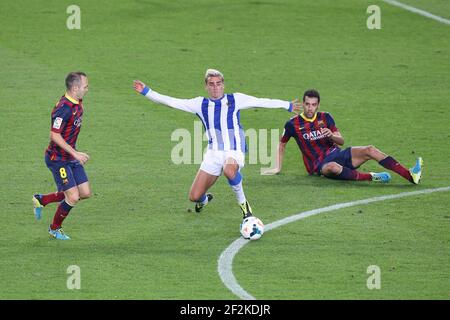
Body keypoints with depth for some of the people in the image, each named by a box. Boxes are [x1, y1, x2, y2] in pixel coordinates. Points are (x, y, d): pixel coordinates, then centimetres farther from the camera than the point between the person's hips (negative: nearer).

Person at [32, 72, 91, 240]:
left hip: (71, 156, 9)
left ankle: (41, 200, 23)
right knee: (73, 197, -9)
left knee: (85, 193, 6)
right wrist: (75, 153, -25)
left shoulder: (78, 103, 6)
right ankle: (55, 228, 17)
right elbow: (54, 135, -26)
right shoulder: (63, 108, -25)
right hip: (58, 158, -9)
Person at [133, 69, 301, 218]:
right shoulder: (200, 104, 8)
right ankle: (204, 200, 38)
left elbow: (261, 102, 8)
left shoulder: (235, 99, 3)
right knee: (194, 197, -2)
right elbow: (172, 102, 10)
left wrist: (287, 105, 11)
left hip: (234, 152, -3)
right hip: (213, 154, 3)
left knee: (229, 171, -41)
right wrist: (146, 91, 7)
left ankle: (242, 202, -14)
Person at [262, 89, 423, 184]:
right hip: (319, 165, -4)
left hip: (336, 154, 4)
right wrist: (277, 168, 7)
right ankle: (370, 177, -44)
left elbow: (341, 141, 7)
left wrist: (332, 135, -15)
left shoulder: (325, 117, 8)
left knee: (369, 150, -18)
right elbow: (282, 144, 13)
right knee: (334, 167, -43)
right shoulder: (293, 124, -2)